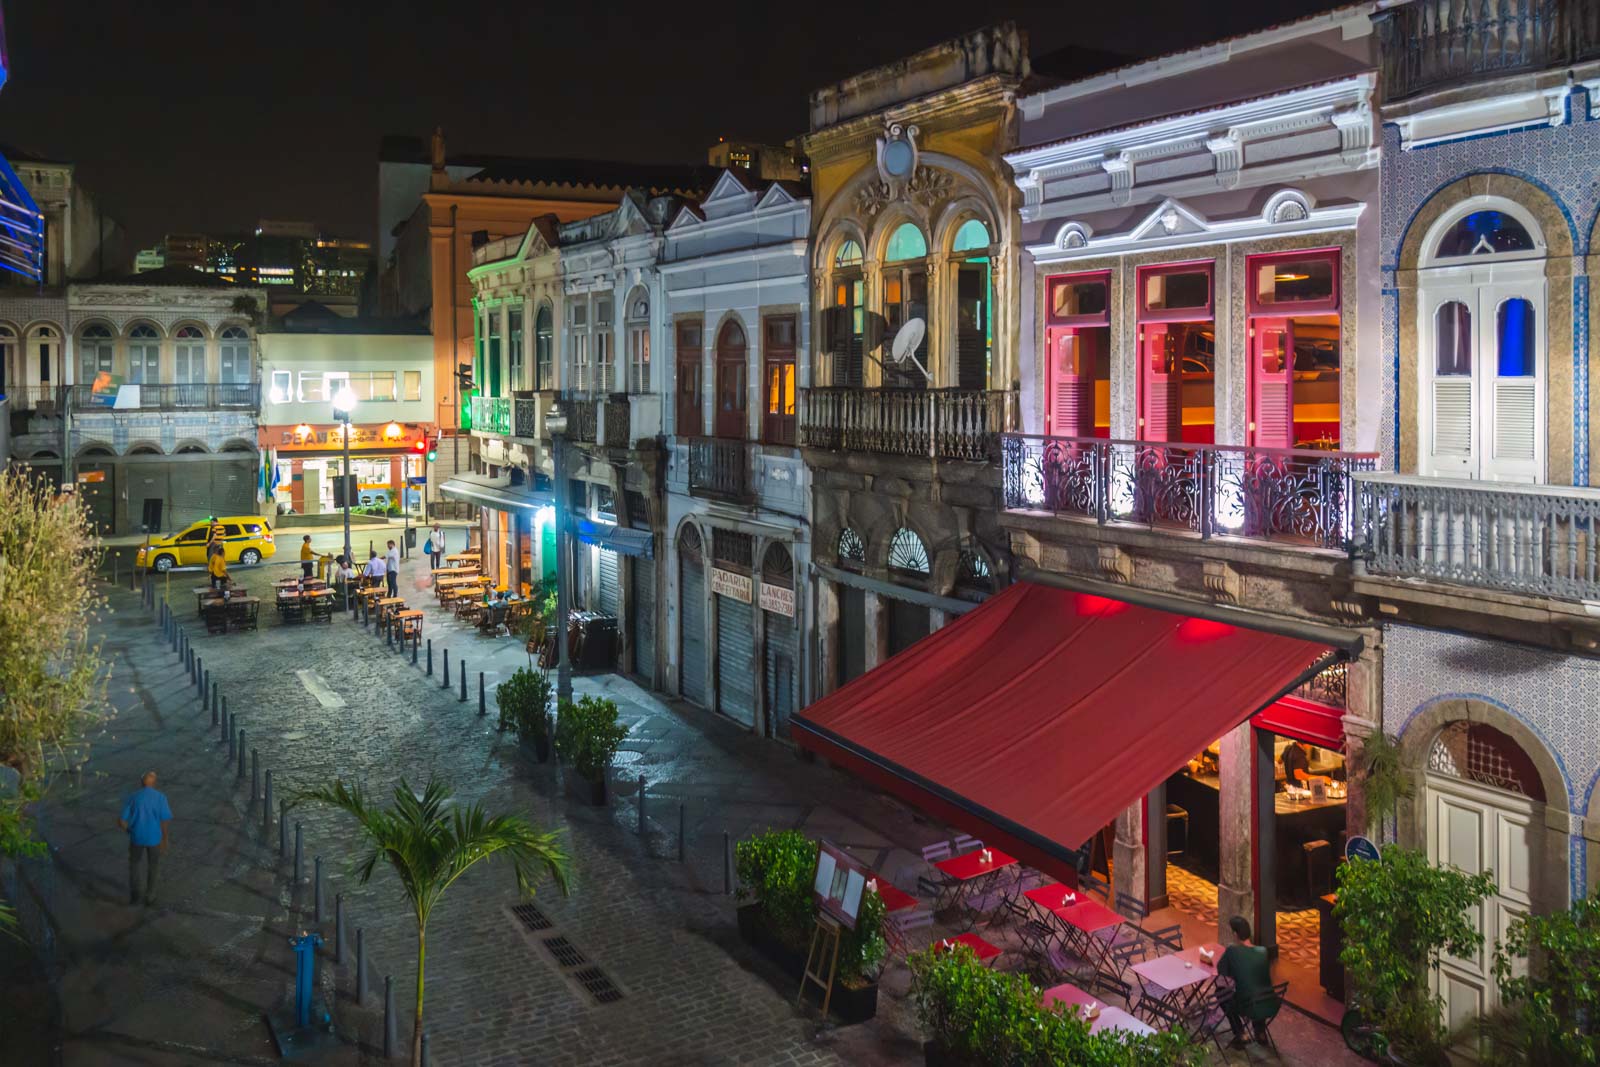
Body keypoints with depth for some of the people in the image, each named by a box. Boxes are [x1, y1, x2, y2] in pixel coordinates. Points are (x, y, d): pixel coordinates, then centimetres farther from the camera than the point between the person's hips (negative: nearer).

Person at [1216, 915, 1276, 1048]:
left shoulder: (1232, 951, -15)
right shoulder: (1263, 951, -2)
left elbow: (1220, 971, 2)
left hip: (1250, 1009, -4)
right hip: (1272, 1007, 4)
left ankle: (1239, 1035, 18)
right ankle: (1260, 1031, 32)